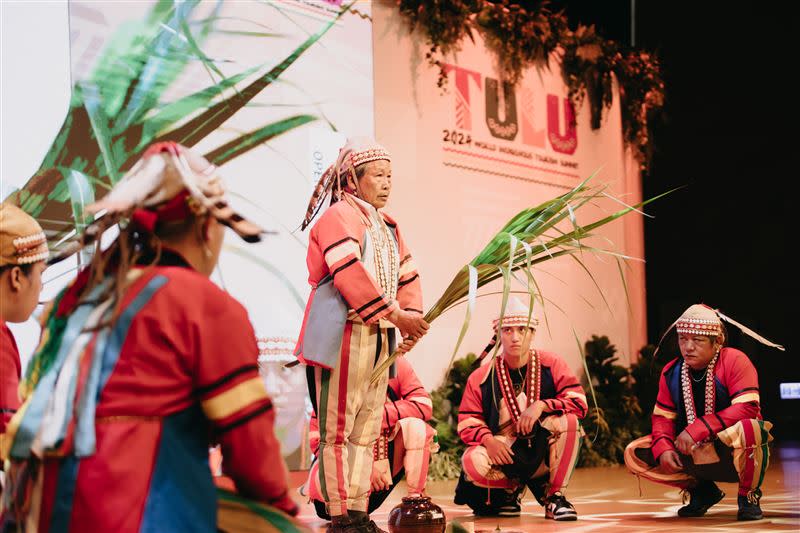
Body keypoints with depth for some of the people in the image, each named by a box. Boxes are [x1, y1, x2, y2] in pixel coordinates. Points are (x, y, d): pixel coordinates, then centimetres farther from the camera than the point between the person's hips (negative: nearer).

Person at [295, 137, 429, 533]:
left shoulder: (388, 225, 20)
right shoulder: (339, 216, -7)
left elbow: (407, 277, 17)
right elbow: (350, 275, -19)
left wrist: (412, 317, -1)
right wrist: (395, 315, -18)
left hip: (379, 339, 9)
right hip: (343, 337, -9)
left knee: (366, 431, 10)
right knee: (337, 431, -5)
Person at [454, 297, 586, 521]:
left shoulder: (551, 365, -3)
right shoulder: (481, 377, -2)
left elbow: (579, 402, -12)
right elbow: (467, 423, -3)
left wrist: (541, 405, -27)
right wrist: (487, 439, -23)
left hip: (544, 452, 0)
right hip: (504, 454, 1)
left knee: (568, 421, -30)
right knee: (473, 462, -32)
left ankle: (555, 496, -13)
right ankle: (512, 488, 4)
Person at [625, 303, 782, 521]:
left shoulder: (735, 361, -16)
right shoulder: (671, 372, 1)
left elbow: (747, 408, -27)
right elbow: (663, 417, 4)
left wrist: (697, 429, -30)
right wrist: (663, 447, -18)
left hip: (736, 452, -6)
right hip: (695, 454, 6)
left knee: (751, 427, -41)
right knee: (634, 454, -10)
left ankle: (749, 496, -10)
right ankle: (702, 491, 10)